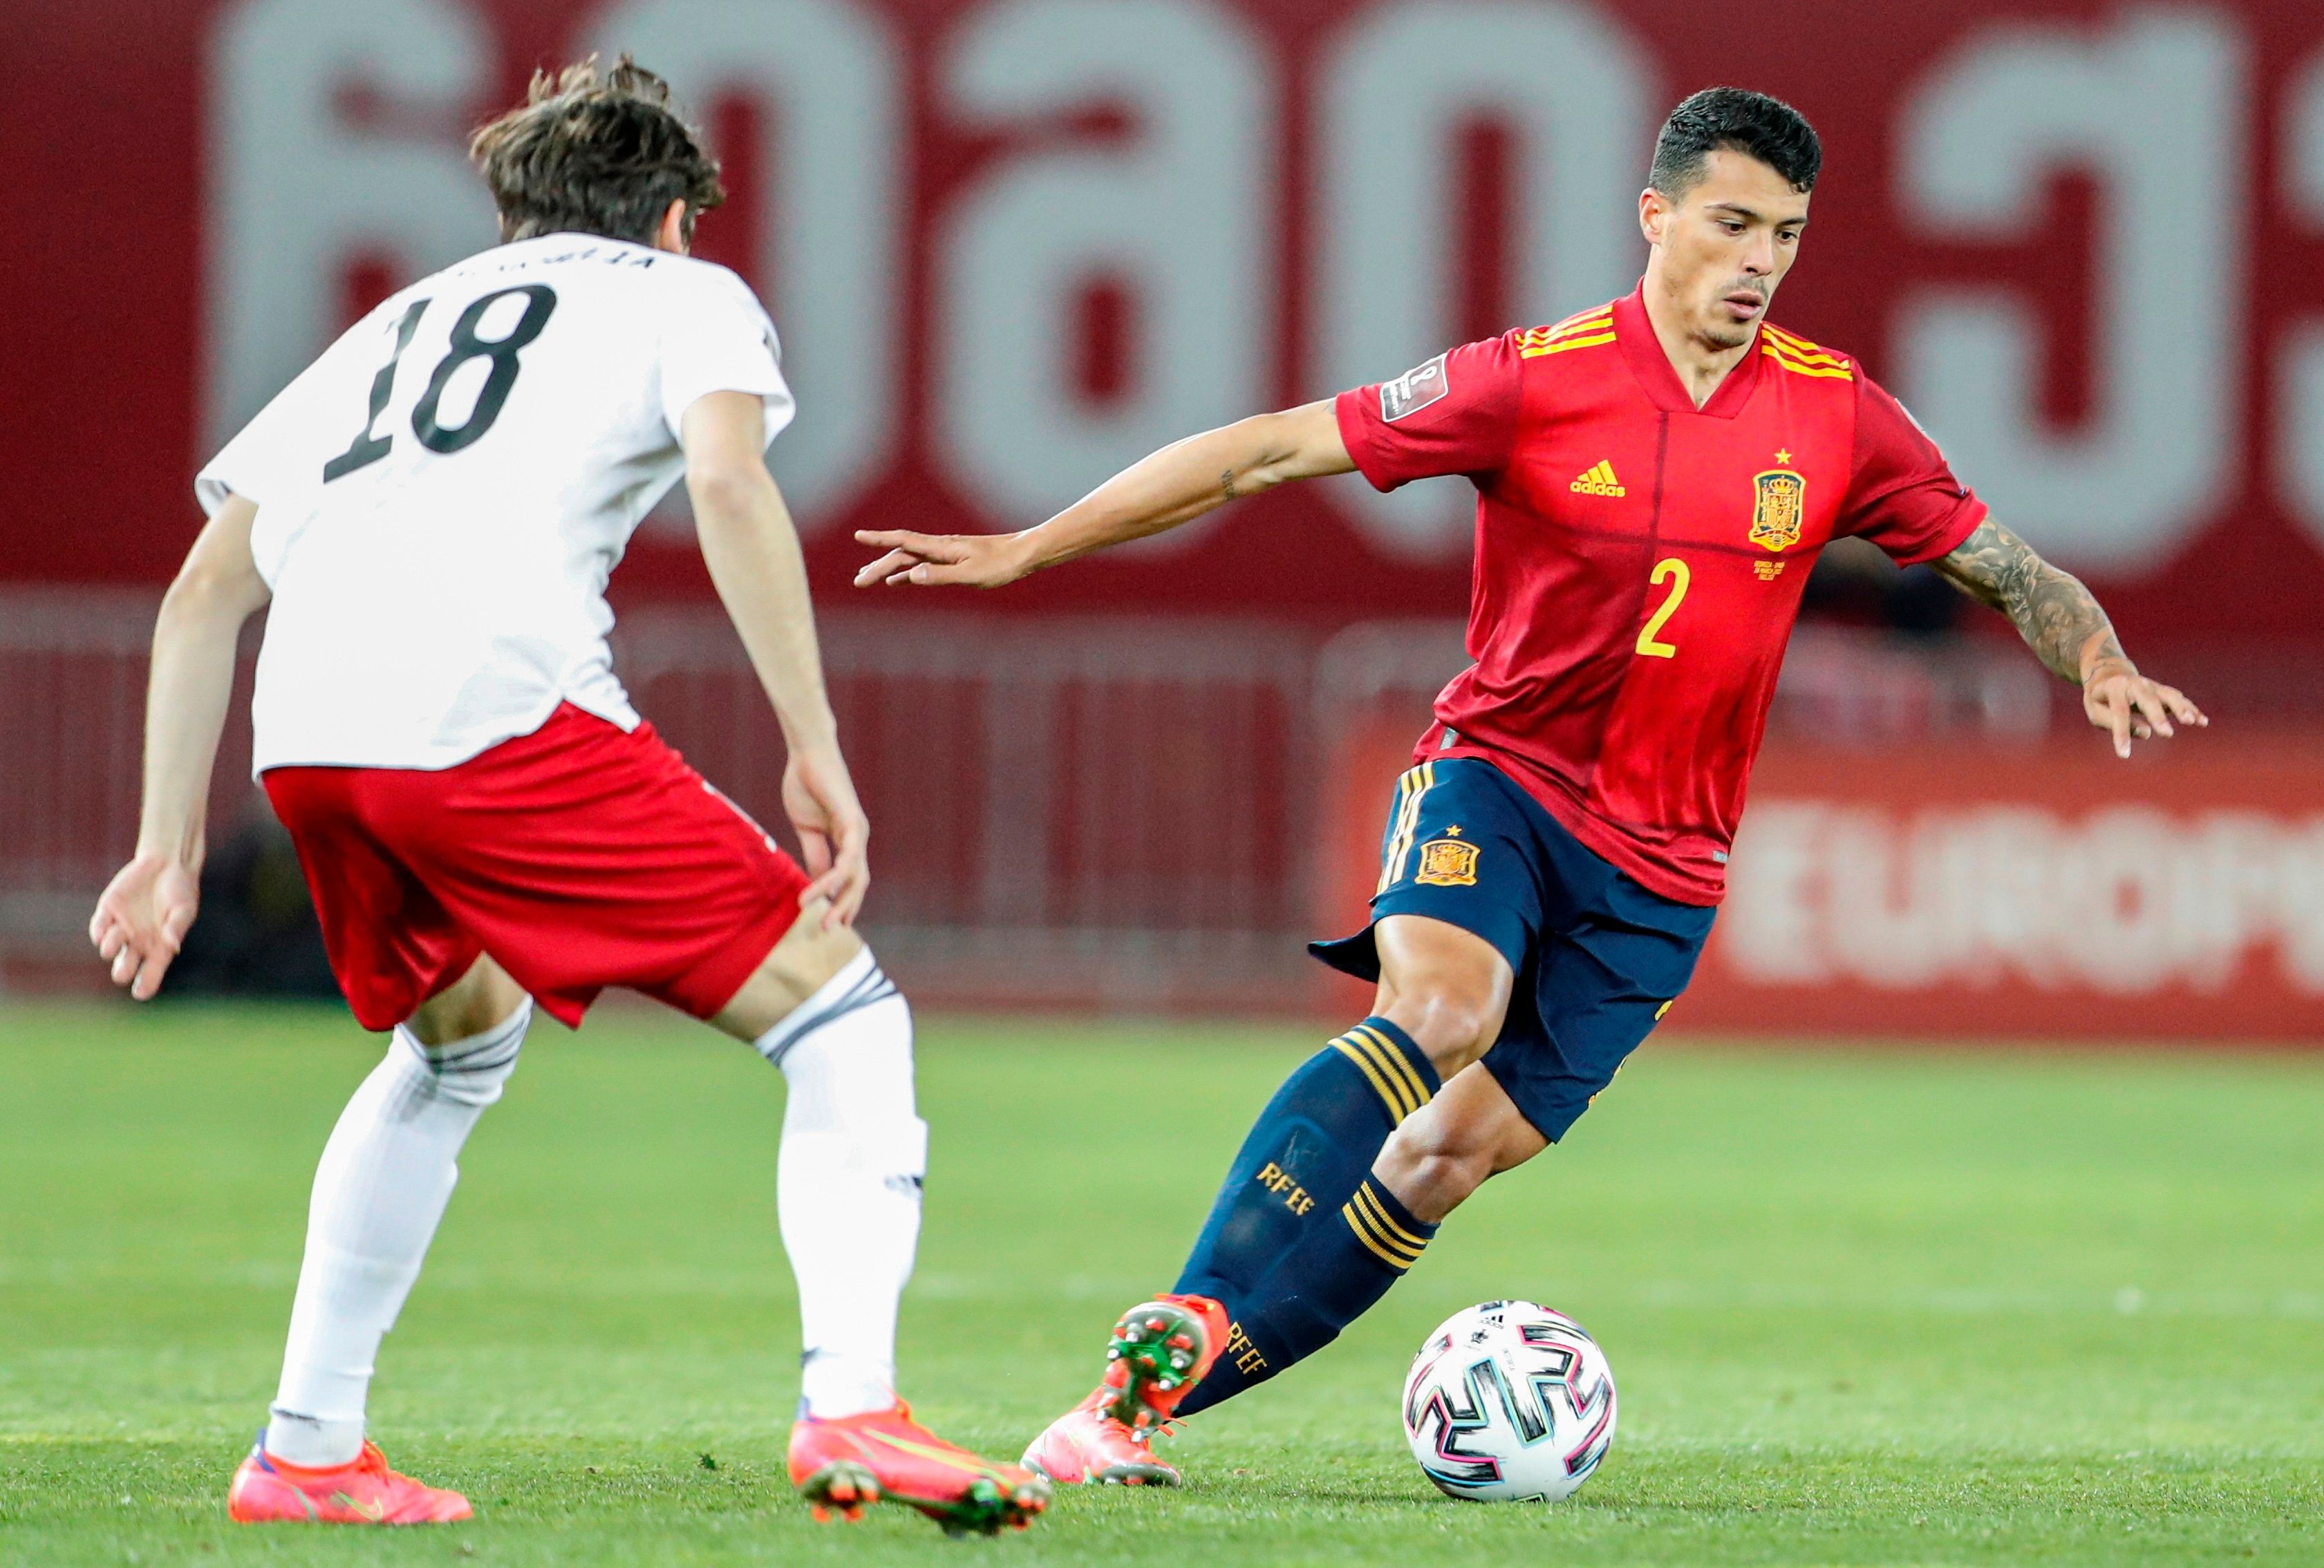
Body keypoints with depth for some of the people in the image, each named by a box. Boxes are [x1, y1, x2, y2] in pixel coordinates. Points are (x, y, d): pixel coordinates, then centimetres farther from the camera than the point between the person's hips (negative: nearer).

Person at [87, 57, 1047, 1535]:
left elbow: (209, 589, 30)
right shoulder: (685, 295, 20)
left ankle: (305, 1451, 30)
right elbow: (727, 478, -3)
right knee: (838, 1008, 3)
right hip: (503, 708, -6)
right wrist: (817, 751, -5)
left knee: (455, 1047, 33)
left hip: (307, 743, 6)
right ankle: (852, 1410, -15)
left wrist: (172, 849, 31)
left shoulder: (400, 323, 35)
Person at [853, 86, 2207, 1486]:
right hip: (1499, 776, -3)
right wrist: (1023, 550, -9)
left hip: (1661, 866, 3)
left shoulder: (1837, 414, 0)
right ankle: (1162, 1346, -35)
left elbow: (2001, 565, 11)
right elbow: (1272, 450, -7)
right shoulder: (1538, 381, -9)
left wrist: (2100, 664, -11)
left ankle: (1141, 1408, -2)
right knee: (1439, 1008, -32)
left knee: (1458, 1149, -7)